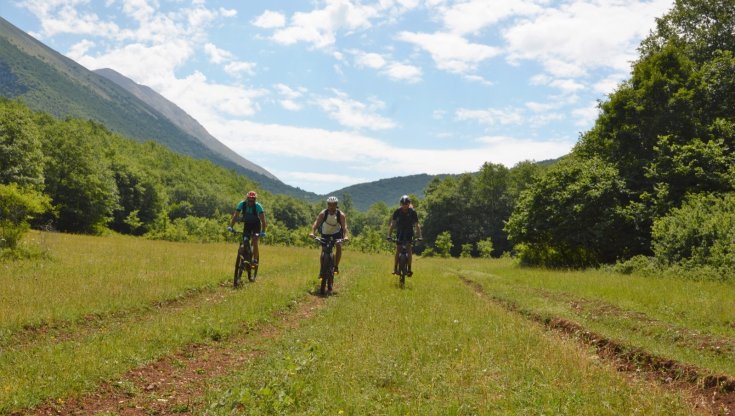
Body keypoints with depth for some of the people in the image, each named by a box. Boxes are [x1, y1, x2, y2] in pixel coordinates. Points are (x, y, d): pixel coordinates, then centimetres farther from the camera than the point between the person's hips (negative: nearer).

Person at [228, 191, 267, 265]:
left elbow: (263, 219, -32)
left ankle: (255, 260, -10)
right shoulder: (242, 204, -22)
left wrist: (263, 232, -43)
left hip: (256, 225, -2)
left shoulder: (258, 206, -27)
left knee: (254, 242, -19)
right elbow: (235, 215, -23)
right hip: (247, 224, 3)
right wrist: (231, 226, -35)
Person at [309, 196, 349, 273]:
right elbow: (316, 223, -36)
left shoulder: (341, 215, -26)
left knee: (339, 247, -21)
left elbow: (344, 226, -37)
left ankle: (336, 266, -7)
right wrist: (312, 232, -54)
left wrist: (346, 236, -56)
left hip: (336, 232, 0)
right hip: (325, 233, 1)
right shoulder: (323, 213, -26)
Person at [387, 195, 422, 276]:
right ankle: (395, 268, -7)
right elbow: (392, 224, -15)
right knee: (398, 249, -11)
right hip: (400, 231, 0)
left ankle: (409, 269, -12)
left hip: (409, 232, 0)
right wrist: (389, 235, -24)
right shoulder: (397, 211, -16)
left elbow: (417, 225, -16)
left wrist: (419, 237, -25)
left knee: (409, 249, -14)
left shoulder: (413, 212, -17)